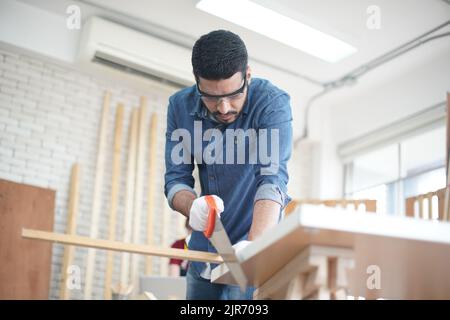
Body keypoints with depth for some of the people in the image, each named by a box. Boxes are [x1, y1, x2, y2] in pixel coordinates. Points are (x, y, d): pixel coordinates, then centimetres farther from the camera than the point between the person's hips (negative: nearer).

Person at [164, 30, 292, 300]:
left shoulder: (273, 103, -19)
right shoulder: (180, 106, -6)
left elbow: (273, 178, -29)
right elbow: (175, 179, -6)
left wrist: (254, 244, -44)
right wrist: (193, 206, -30)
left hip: (258, 239, -4)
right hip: (204, 247, 5)